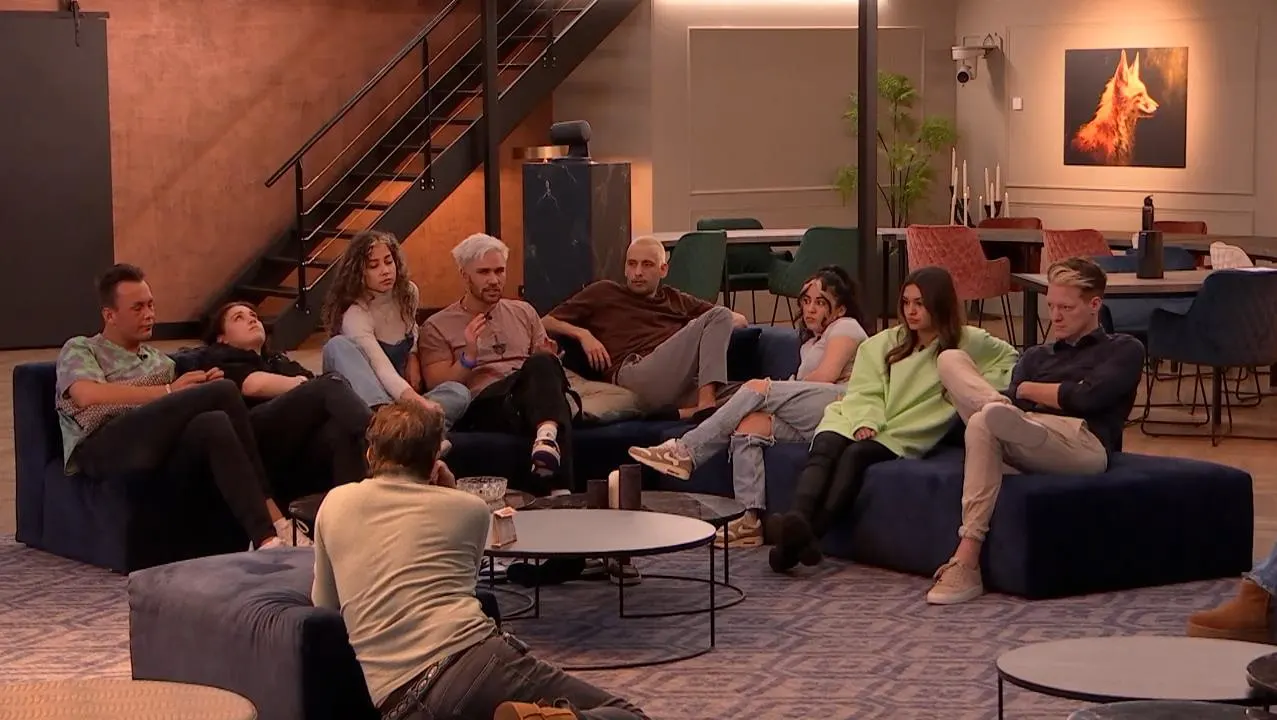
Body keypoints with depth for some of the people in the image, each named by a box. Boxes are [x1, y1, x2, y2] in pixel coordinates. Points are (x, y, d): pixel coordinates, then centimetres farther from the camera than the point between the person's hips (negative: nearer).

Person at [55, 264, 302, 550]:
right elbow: (89, 396, -6)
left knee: (215, 424, -32)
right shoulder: (79, 350, 17)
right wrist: (168, 392, -8)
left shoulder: (159, 359, 35)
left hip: (160, 449, 5)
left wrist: (203, 386, 1)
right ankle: (272, 516, -25)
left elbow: (182, 410, 24)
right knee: (224, 391, -22)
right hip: (104, 448, -5)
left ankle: (265, 536, -42)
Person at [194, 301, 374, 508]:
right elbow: (255, 385, 5)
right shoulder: (217, 358, 27)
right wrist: (308, 386, 7)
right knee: (332, 385, -28)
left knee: (342, 429, -34)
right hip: (258, 434, -5)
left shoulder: (281, 361, 43)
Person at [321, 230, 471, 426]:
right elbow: (382, 368, -36)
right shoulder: (355, 316, -20)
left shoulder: (408, 292, 1)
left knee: (459, 393, -25)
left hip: (397, 397, 5)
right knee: (339, 345, -34)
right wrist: (415, 399, -54)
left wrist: (413, 356, 3)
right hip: (362, 399, -5)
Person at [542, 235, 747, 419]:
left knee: (720, 315, -22)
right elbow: (545, 323, 23)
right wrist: (582, 334, 4)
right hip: (633, 371, -4)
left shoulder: (676, 300, 35)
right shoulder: (604, 293, 27)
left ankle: (706, 403, -38)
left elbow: (739, 319, 31)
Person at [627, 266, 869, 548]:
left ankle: (685, 452, -18)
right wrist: (778, 398, -4)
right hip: (810, 419, 7)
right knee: (749, 424, -17)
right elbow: (799, 392, 19)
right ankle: (751, 519, -28)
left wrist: (771, 392, 2)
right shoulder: (809, 343, 35)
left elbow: (827, 375, -7)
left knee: (757, 389, -19)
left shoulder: (846, 327, 11)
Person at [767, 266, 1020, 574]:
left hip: (905, 436, -3)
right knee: (824, 450, -32)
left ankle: (809, 534, -52)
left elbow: (1009, 358, 29)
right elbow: (864, 393, 10)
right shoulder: (883, 343, 22)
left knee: (856, 455, -35)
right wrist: (865, 423, -13)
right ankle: (798, 522, -56)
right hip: (857, 423, 3)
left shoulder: (968, 343, 16)